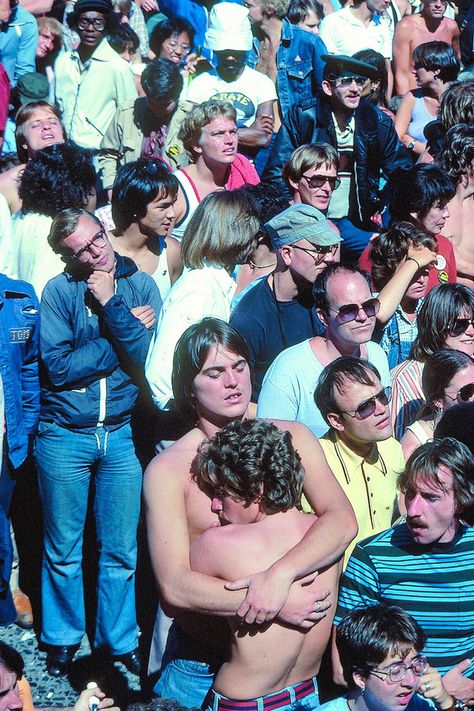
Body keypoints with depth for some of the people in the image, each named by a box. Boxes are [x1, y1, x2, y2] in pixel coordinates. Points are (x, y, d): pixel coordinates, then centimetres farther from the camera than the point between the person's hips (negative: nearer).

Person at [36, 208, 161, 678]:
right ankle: (62, 639, 32)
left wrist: (112, 307, -17)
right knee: (63, 549, 13)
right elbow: (59, 367, -14)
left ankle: (119, 640, 27)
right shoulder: (59, 290, -5)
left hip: (123, 433, 1)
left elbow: (151, 359, -11)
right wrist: (128, 327, -12)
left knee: (121, 550, 9)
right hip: (65, 436, -1)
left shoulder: (140, 285, -1)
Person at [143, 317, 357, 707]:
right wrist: (279, 605, -27)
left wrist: (280, 574, -32)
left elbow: (342, 520, -15)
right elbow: (175, 587, -20)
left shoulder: (290, 438, -3)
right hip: (200, 667, -2)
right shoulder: (168, 469, -12)